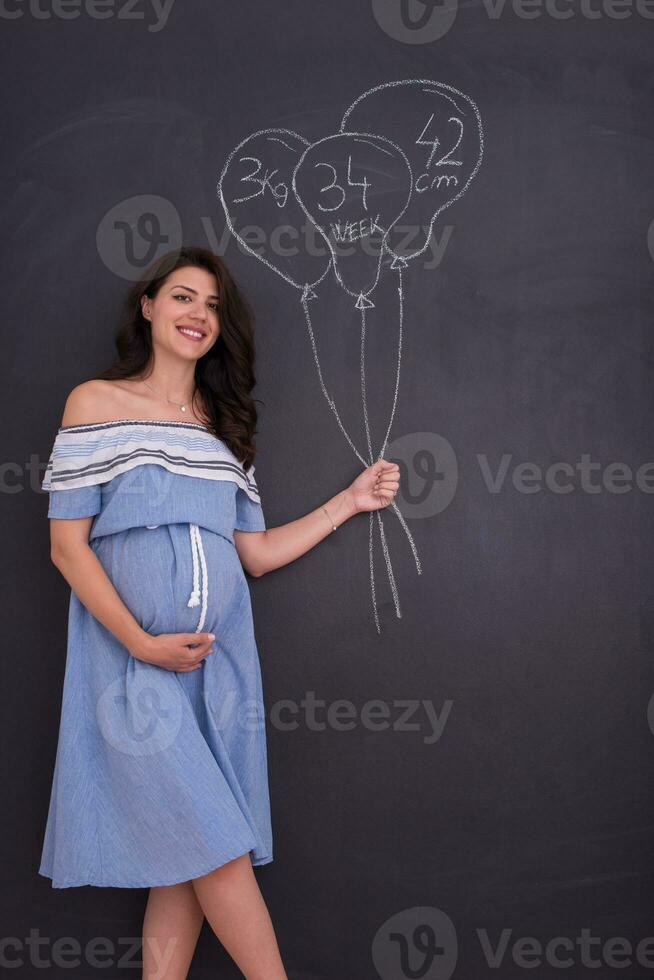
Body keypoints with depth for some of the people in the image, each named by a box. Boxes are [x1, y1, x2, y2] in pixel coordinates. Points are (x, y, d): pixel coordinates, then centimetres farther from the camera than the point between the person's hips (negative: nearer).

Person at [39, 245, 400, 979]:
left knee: (187, 860, 6)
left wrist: (350, 500, 10)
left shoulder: (224, 426, 16)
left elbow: (256, 554, 14)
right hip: (136, 660, -5)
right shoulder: (97, 403, 1)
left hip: (219, 658, 5)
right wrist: (142, 643, -15)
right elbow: (67, 543, -5)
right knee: (217, 844, -3)